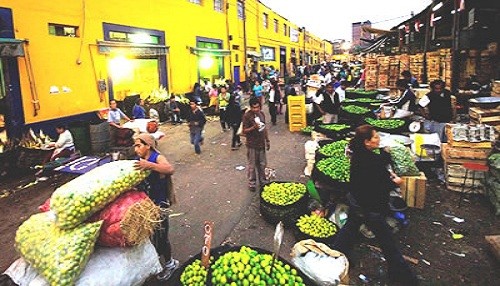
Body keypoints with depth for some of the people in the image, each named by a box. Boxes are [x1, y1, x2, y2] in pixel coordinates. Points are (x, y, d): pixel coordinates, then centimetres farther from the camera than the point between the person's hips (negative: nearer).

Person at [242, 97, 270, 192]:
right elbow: (244, 131, -14)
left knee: (262, 164, 17)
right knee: (252, 166, 7)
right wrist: (253, 127, -30)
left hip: (261, 143, 6)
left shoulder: (261, 113, 4)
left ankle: (262, 181, 33)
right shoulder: (247, 116, -15)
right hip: (252, 145, -6)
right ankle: (252, 183, 23)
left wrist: (267, 140, 15)